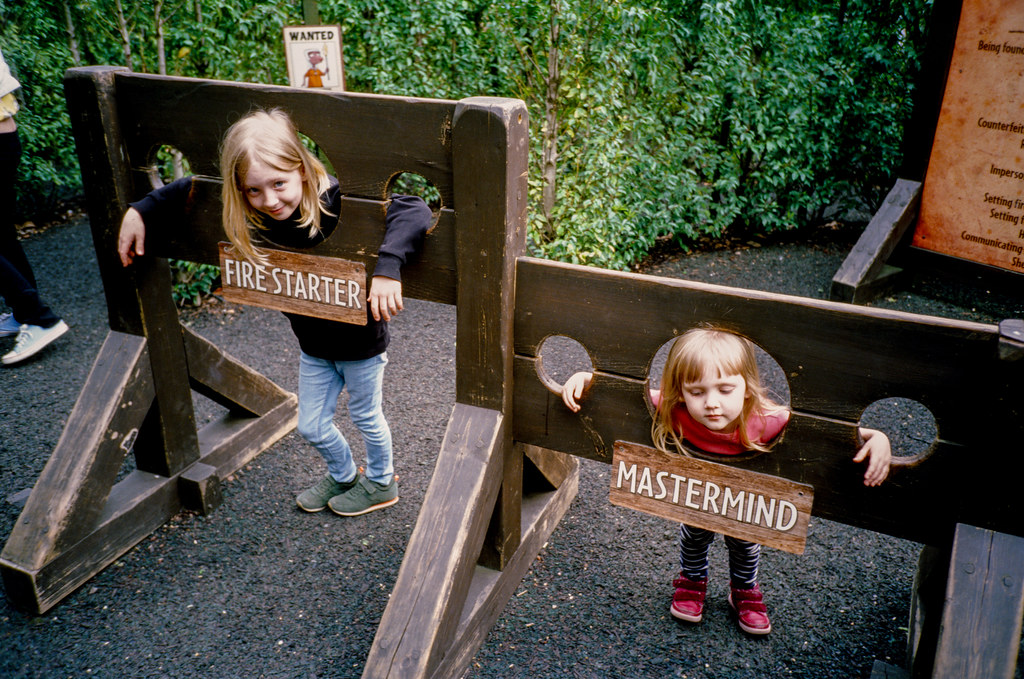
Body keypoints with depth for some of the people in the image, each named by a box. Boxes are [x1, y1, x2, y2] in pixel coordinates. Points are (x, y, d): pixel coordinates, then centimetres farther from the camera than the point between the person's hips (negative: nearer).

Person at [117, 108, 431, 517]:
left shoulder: (339, 203, -34)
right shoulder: (250, 215, -17)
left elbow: (414, 211, -45)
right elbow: (191, 190, 1)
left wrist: (387, 267, -58)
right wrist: (141, 211, -7)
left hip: (361, 341, -5)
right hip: (313, 344, 5)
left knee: (365, 418, 18)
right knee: (311, 426, 20)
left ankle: (381, 484, 47)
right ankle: (343, 477, 50)